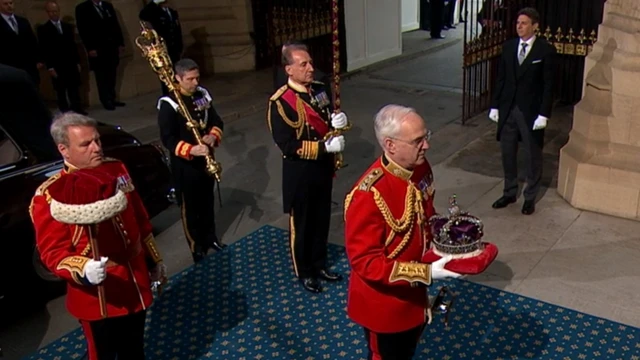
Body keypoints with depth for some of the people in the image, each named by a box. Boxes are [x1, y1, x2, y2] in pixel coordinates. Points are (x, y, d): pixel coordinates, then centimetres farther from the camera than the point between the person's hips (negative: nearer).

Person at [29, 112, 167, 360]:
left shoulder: (117, 169, 1)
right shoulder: (50, 196, -18)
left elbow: (141, 220, 10)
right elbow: (52, 252, -18)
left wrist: (154, 260, 14)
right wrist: (84, 271, -37)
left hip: (135, 284, 5)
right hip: (98, 298, -5)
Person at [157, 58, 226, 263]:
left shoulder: (203, 95, 2)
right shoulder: (168, 104, -18)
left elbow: (216, 121, 8)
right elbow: (167, 139, -21)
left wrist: (213, 136, -14)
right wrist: (191, 150, -35)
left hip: (206, 158, 6)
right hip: (184, 164, -6)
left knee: (207, 200, 21)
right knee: (190, 206, 8)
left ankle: (210, 237, 40)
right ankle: (197, 246, 23)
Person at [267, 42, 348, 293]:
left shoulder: (320, 90, 2)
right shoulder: (280, 102, -20)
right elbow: (287, 145, -24)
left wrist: (338, 121, -10)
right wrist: (325, 146, -25)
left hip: (324, 168, 7)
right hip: (299, 173, -6)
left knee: (322, 219, 19)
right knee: (301, 224, 11)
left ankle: (319, 264, 39)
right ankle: (304, 272, 30)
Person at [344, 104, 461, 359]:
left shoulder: (420, 168, -9)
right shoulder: (368, 196, -34)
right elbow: (365, 262, -29)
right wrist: (426, 273, -32)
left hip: (413, 292, 7)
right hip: (383, 302, -7)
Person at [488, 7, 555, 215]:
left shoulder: (546, 50, -9)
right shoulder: (508, 47, 4)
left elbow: (548, 85, -10)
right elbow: (501, 78, 9)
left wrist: (544, 114, -14)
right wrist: (495, 105, 5)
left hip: (531, 112, -4)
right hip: (508, 109, 4)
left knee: (533, 157, 8)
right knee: (507, 154, 13)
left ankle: (530, 197, 23)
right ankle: (509, 193, 30)